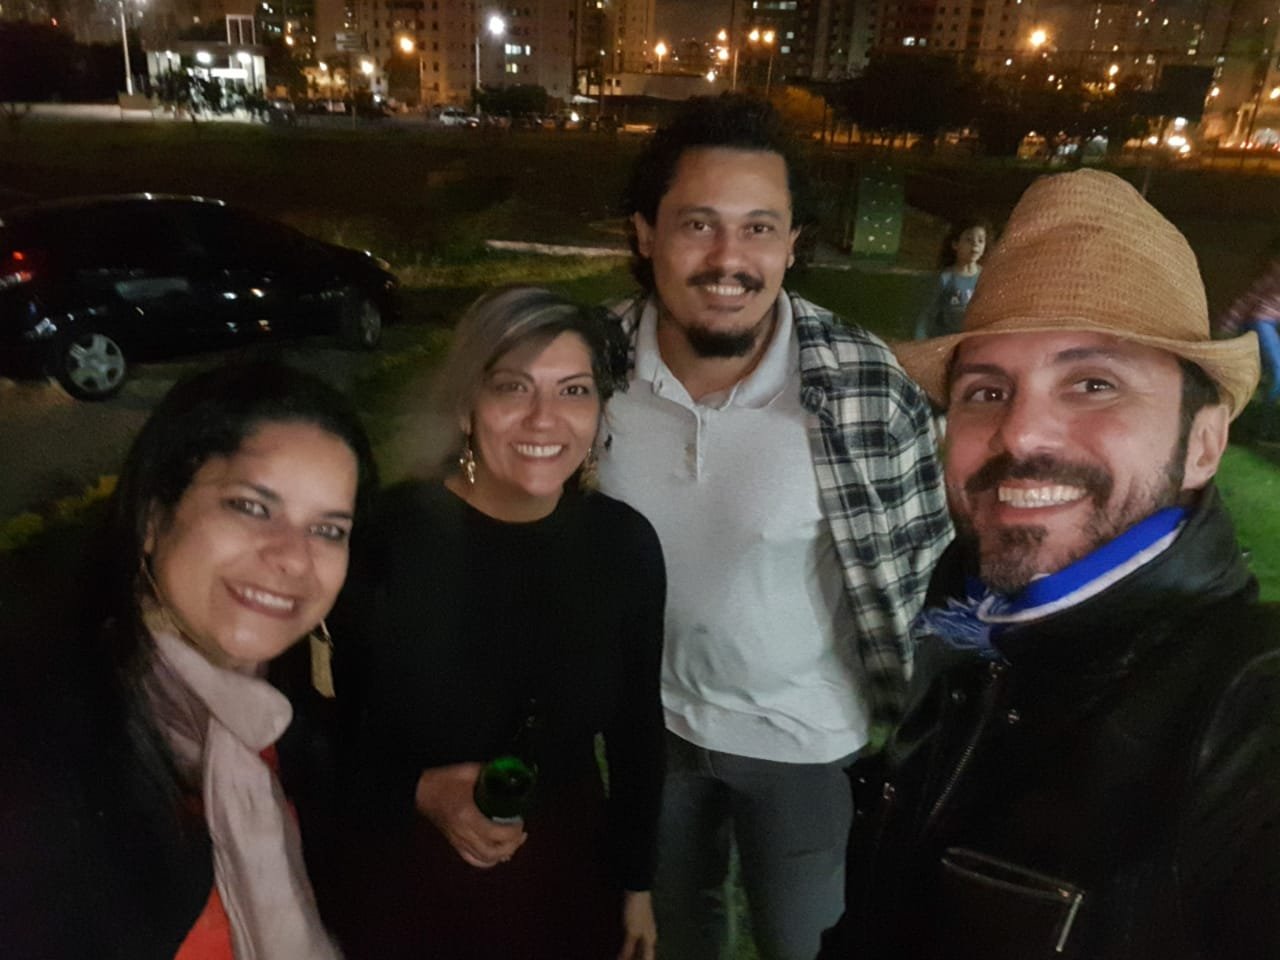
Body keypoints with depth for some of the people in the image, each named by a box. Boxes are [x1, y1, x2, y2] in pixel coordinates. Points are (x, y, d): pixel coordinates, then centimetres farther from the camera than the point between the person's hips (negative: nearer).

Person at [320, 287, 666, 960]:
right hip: (398, 881, -2)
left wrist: (636, 882, 7)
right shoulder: (386, 533, -20)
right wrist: (419, 792, -24)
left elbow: (637, 730, 0)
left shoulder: (625, 544, -12)